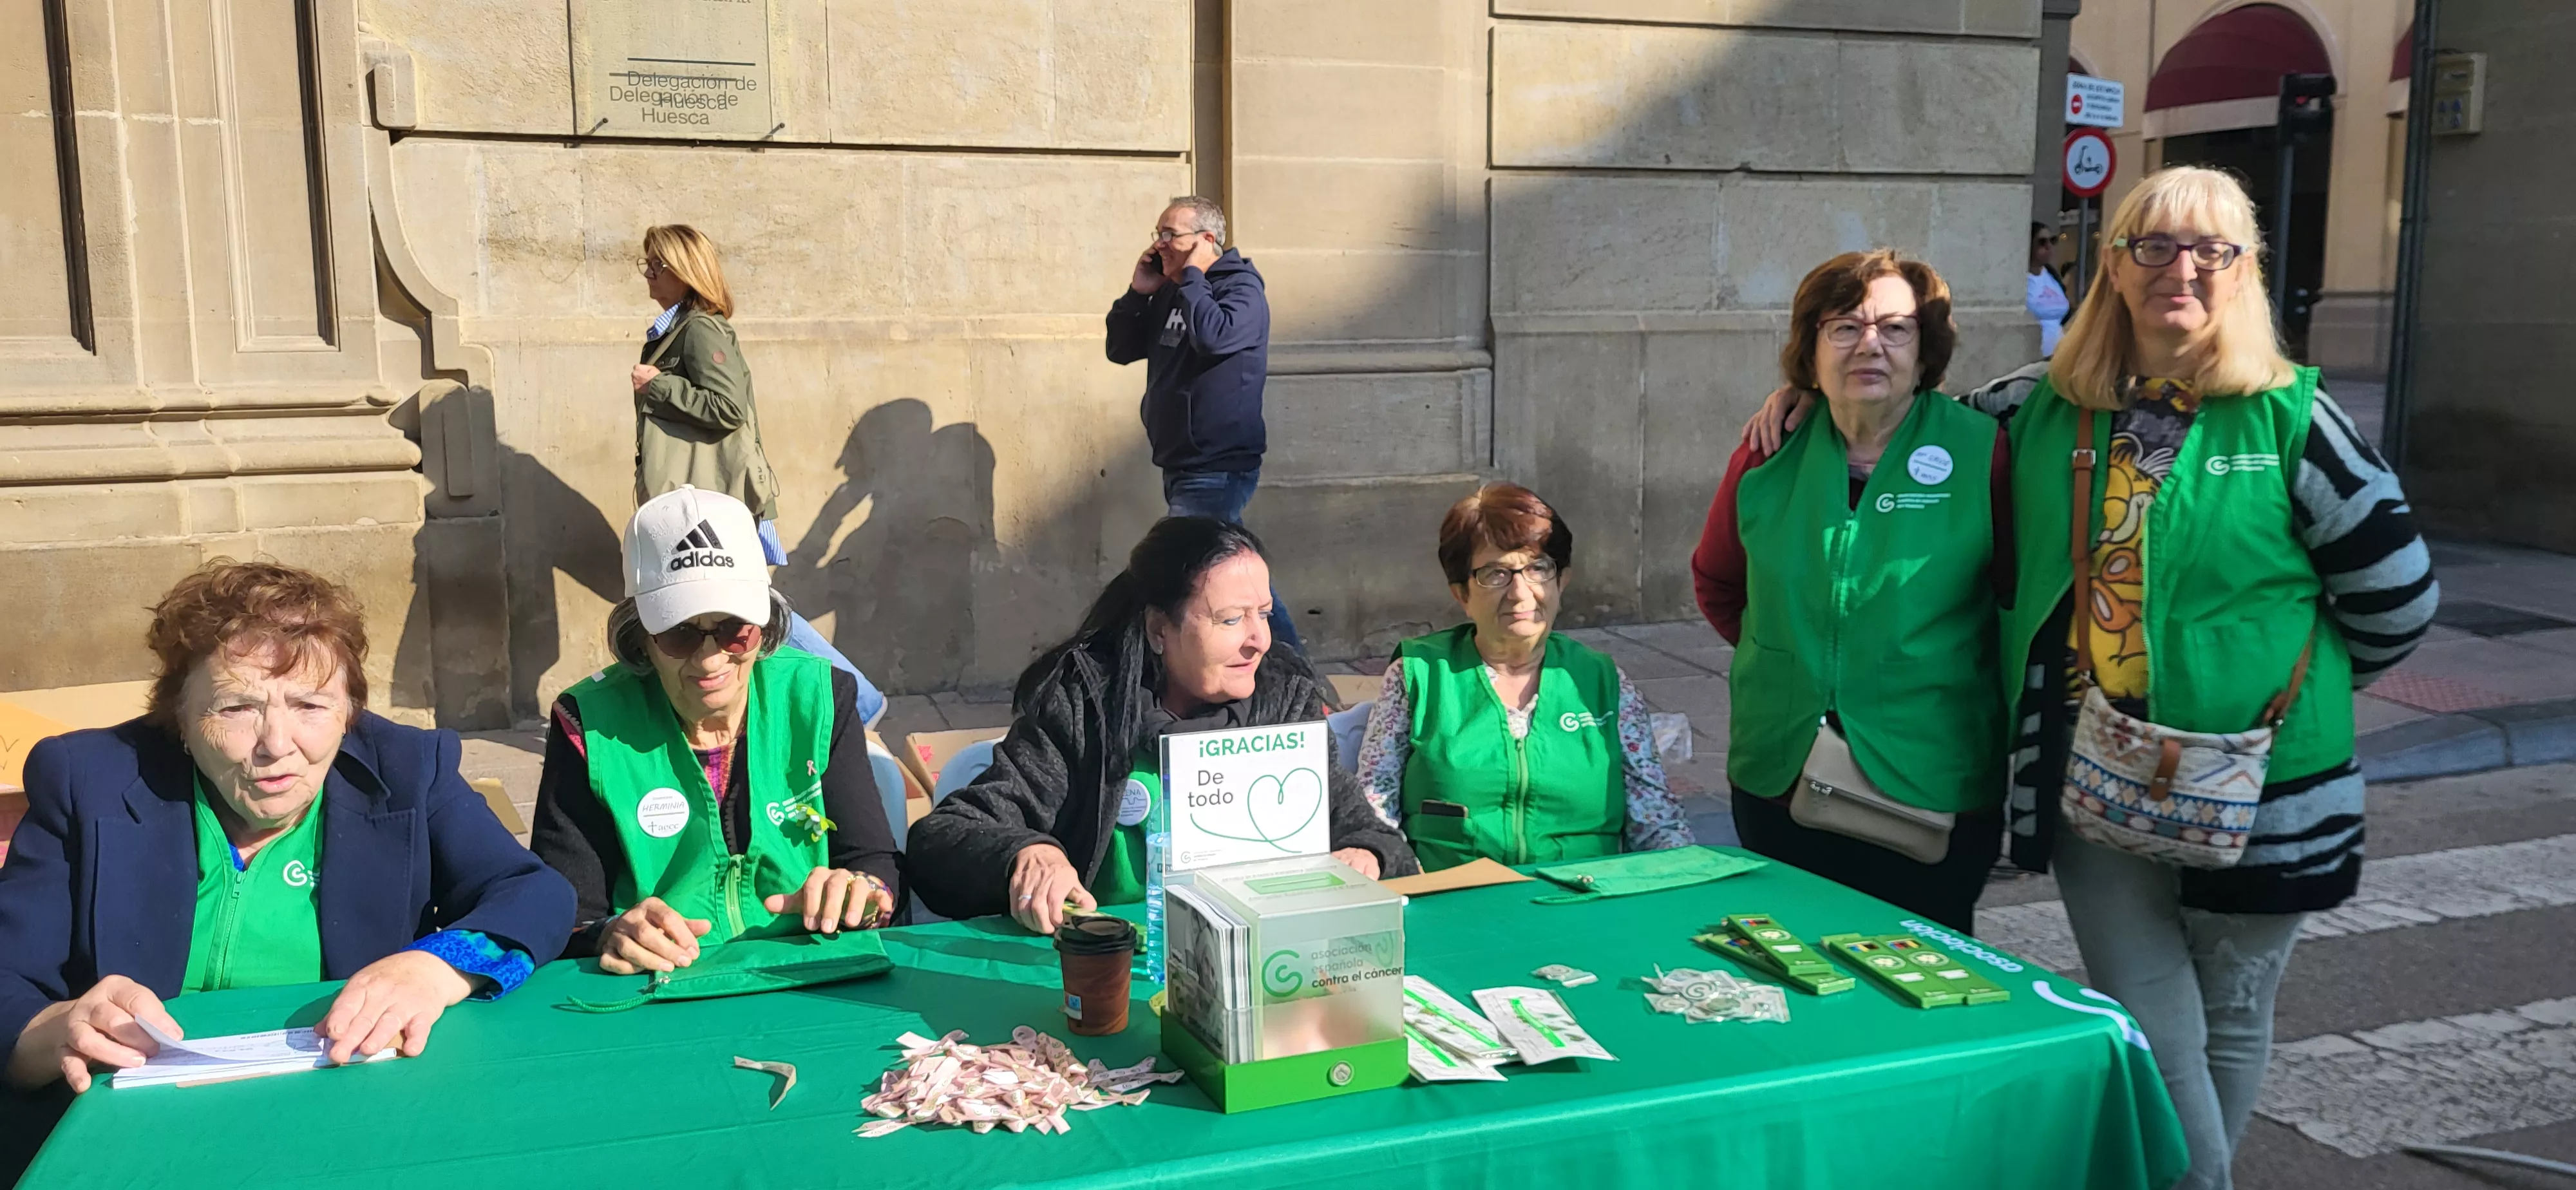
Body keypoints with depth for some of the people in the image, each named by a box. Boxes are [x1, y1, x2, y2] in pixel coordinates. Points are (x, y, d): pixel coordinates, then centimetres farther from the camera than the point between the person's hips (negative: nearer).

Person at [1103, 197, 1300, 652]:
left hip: (1218, 468, -9)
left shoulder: (1241, 288, -8)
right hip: (1181, 464, 9)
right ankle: (1286, 652, 25)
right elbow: (1121, 349, 14)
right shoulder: (1169, 293, 14)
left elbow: (1215, 336, -29)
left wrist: (1190, 276, -15)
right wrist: (1137, 292, 1)